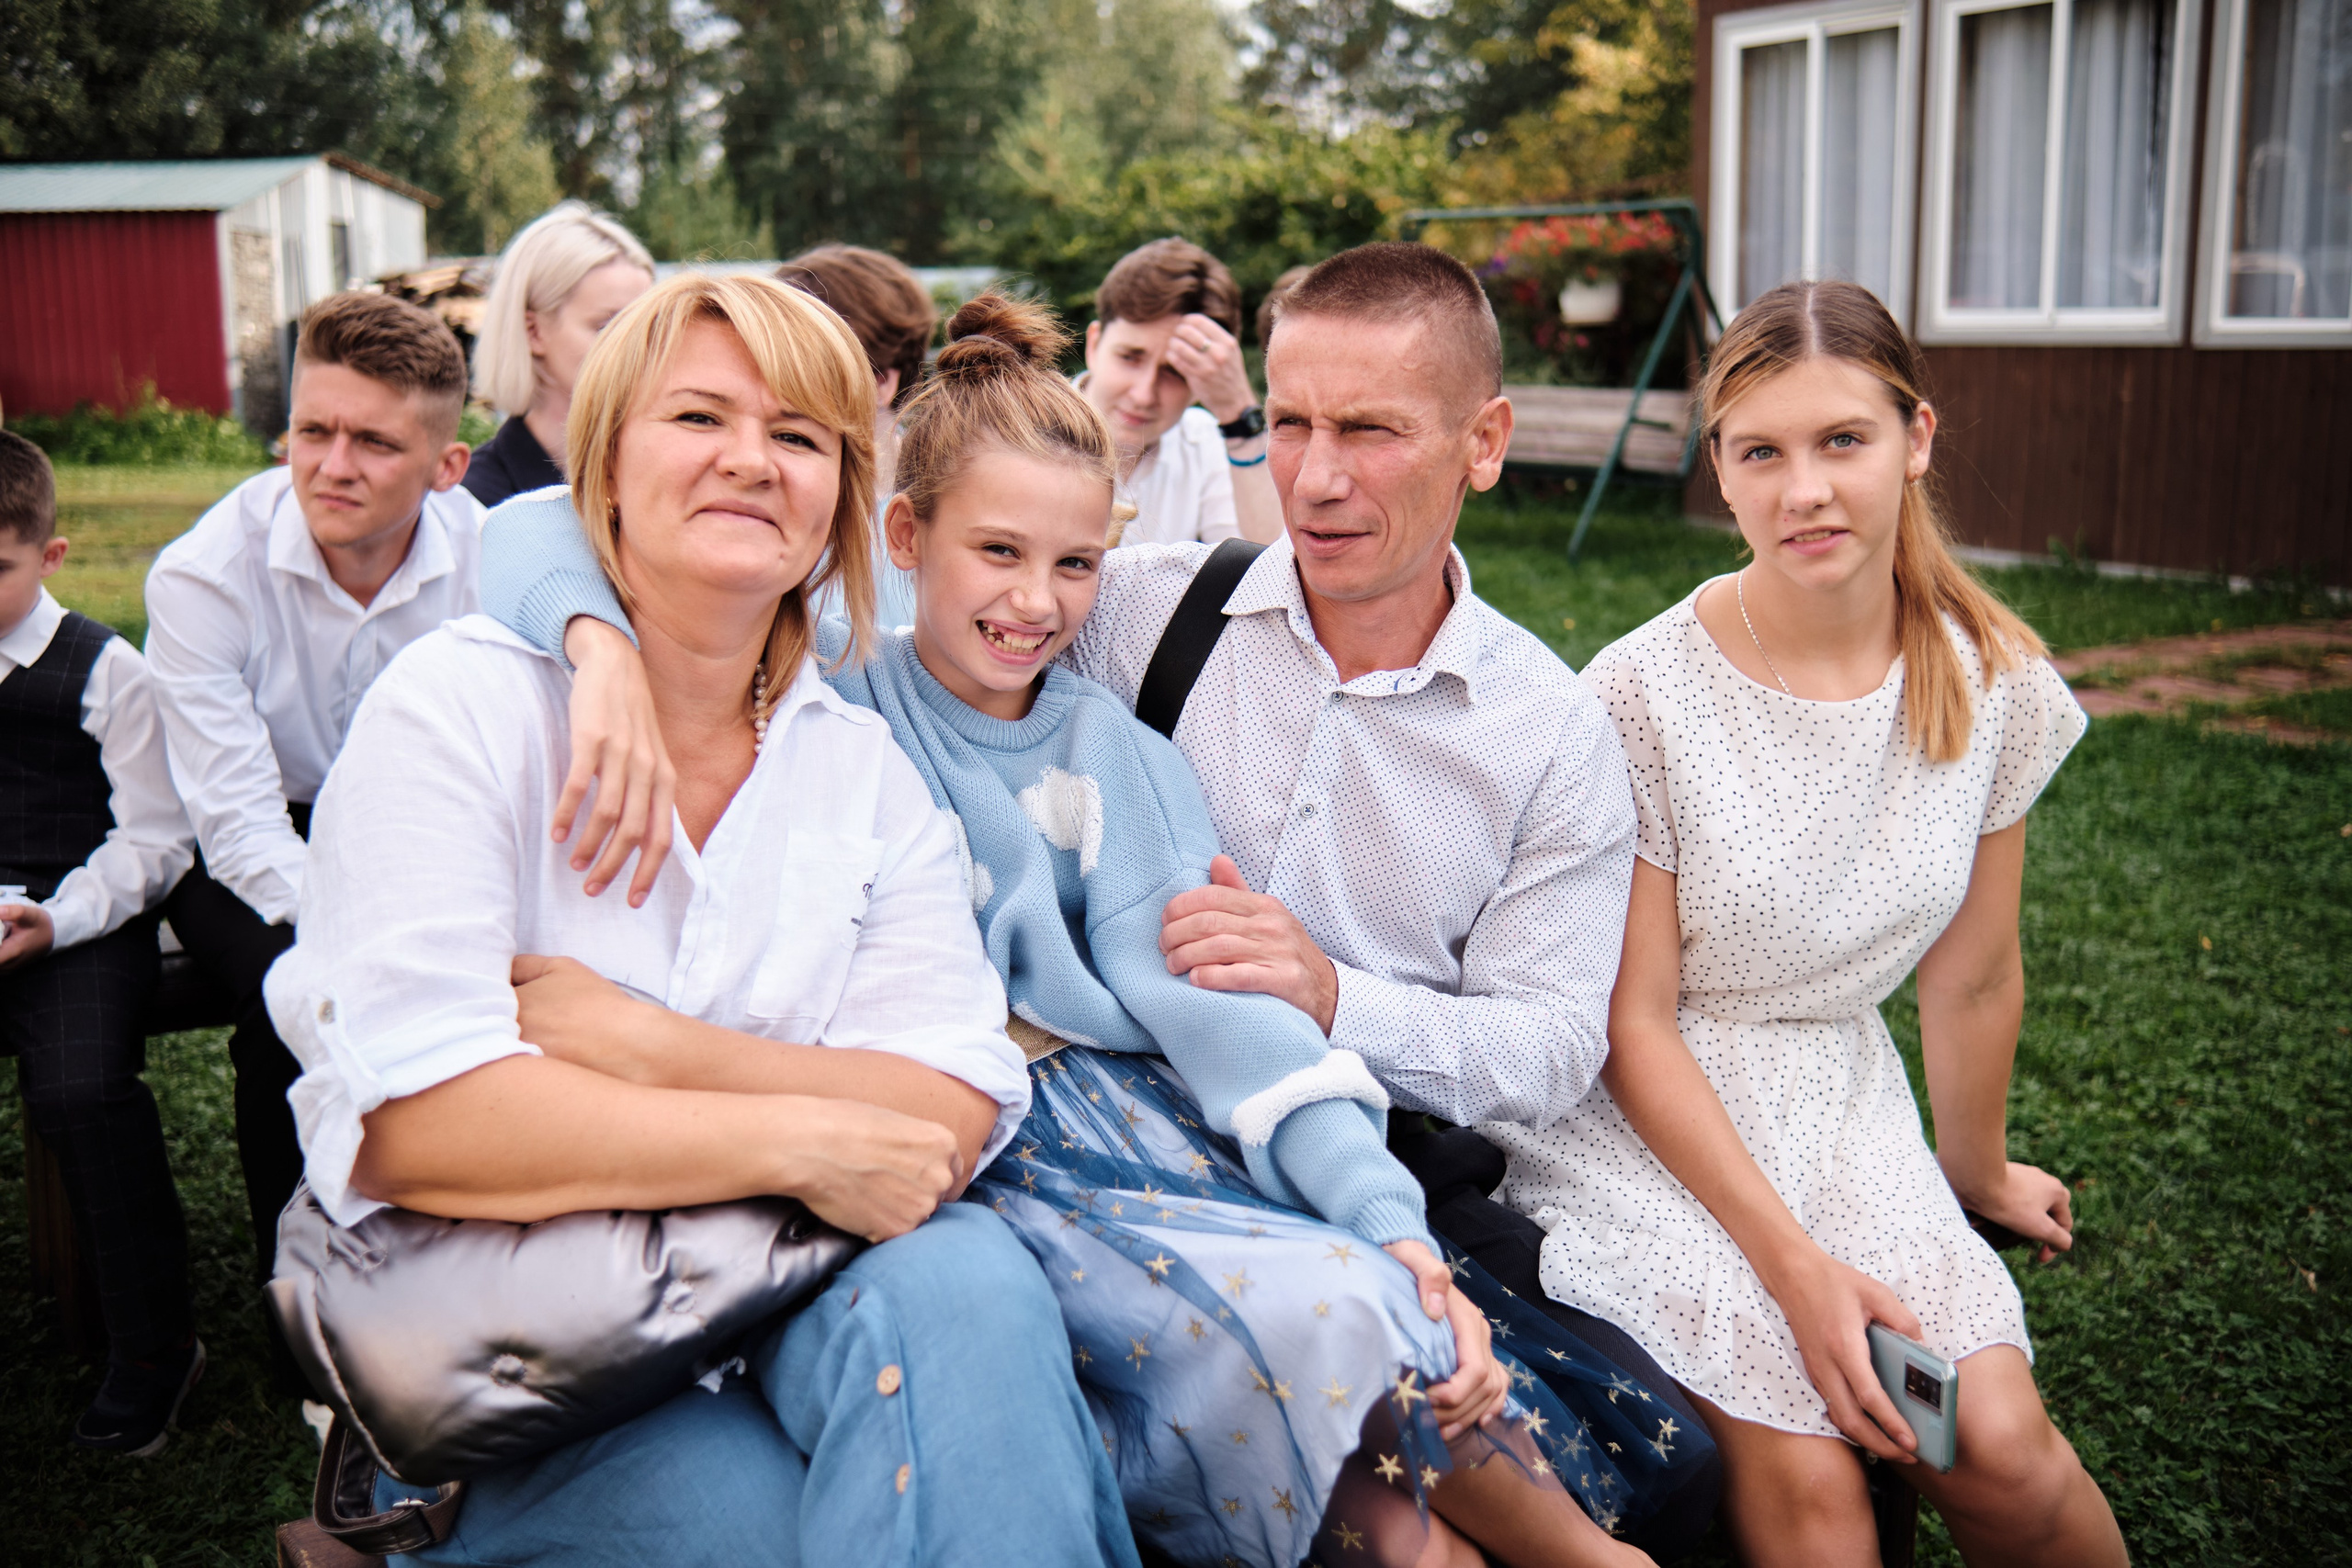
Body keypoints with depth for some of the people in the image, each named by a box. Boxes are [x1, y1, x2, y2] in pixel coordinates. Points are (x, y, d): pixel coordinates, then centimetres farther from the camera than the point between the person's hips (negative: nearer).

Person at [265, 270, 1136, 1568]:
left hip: (776, 1291, 4)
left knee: (971, 1287, -29)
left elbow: (953, 1117, -5)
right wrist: (796, 1140, -18)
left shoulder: (864, 768, 8)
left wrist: (644, 1045, -18)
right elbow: (406, 1119, -18)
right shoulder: (465, 703, -4)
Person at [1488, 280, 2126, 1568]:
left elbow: (1971, 979, 9)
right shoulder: (1644, 694, -16)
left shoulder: (1992, 684, -4)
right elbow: (1634, 1025, -12)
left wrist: (1977, 1178, 21)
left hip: (1846, 1109, 4)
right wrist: (1792, 1261, -17)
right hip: (1646, 1123, -3)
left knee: (2002, 1453, -16)